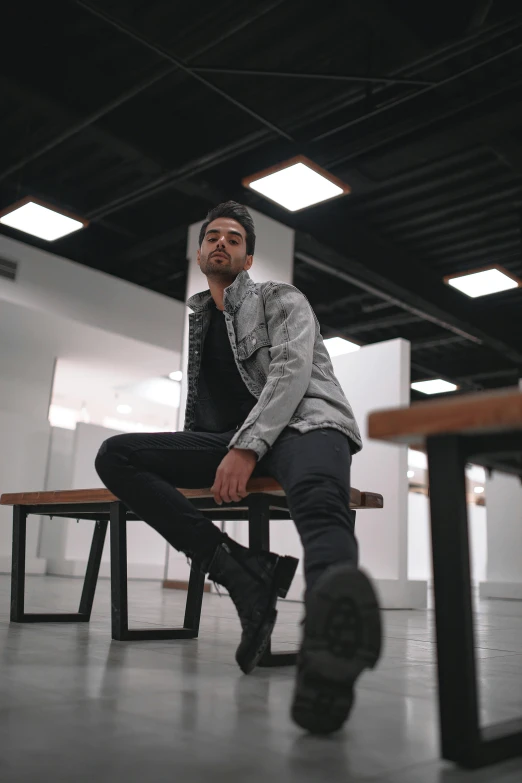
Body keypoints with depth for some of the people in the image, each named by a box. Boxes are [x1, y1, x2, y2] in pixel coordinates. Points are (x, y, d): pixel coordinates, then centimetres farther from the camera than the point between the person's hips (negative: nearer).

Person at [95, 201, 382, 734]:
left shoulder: (280, 299, 10)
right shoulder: (200, 321, 27)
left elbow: (291, 372, -9)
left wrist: (246, 448, -22)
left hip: (302, 423, -5)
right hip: (233, 442, 5)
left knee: (318, 498, -41)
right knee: (115, 456, -15)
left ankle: (328, 640, -77)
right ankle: (245, 574, -25)